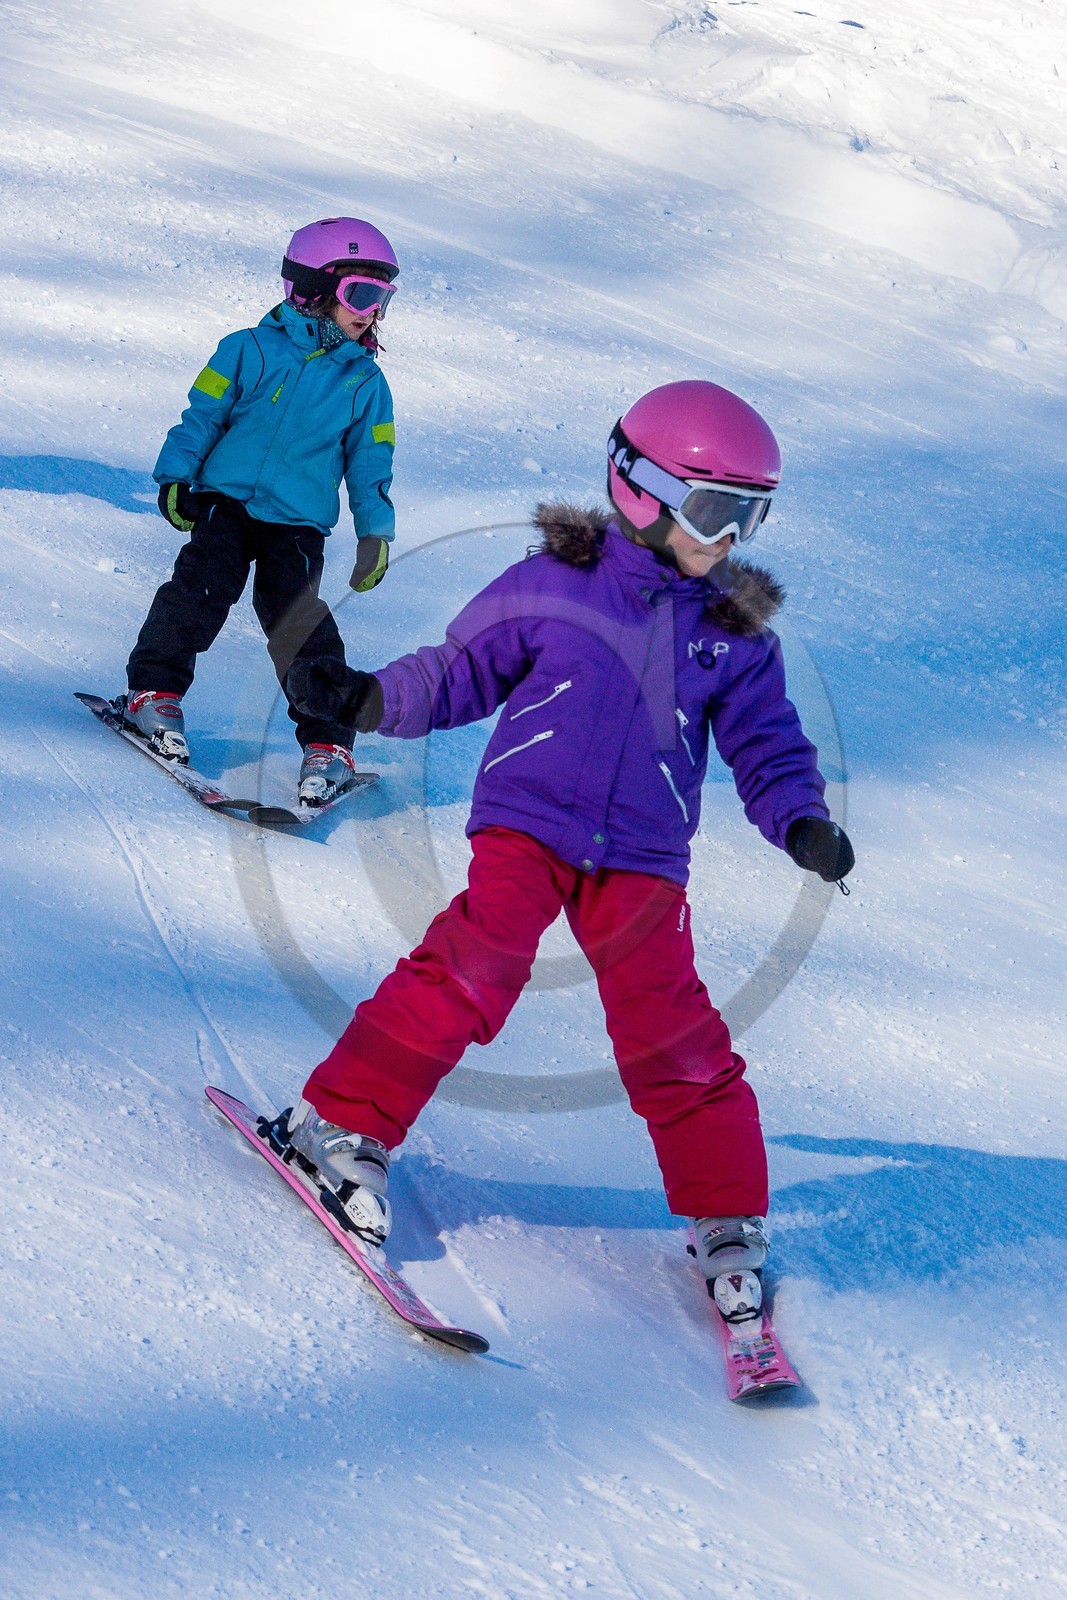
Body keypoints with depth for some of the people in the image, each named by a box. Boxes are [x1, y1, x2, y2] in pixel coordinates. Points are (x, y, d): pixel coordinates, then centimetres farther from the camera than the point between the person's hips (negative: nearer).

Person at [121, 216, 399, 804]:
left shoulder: (365, 383, 9)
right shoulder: (251, 350, 2)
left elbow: (370, 465, 15)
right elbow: (202, 414, 6)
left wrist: (375, 534, 7)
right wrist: (176, 476, -4)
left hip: (298, 523, 1)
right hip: (225, 499, -1)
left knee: (299, 618, -13)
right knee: (202, 588, -19)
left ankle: (327, 741, -9)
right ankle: (155, 691, -1)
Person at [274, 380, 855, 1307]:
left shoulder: (736, 632, 7)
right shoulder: (555, 583, -1)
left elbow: (766, 743, 12)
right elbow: (459, 674, 6)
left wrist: (801, 822, -6)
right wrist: (368, 700, -8)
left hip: (643, 859, 2)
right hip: (526, 821, -2)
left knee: (672, 1034, -3)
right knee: (474, 968, -23)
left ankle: (728, 1221, 12)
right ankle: (344, 1124, -11)